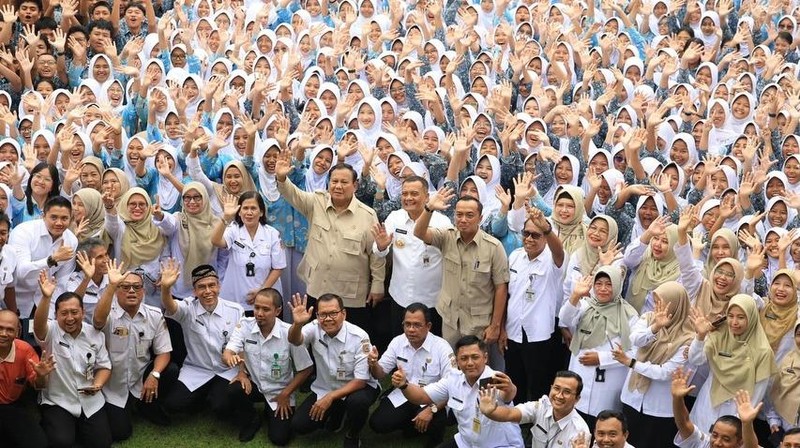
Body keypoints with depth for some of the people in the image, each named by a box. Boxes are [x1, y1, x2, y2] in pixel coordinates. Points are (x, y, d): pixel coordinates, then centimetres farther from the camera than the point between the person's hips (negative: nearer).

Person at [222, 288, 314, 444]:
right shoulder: (245, 325, -15)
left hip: (279, 391, -2)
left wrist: (285, 394, -9)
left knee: (279, 438, -13)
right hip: (253, 384, 2)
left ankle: (271, 413, 24)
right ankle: (251, 420, 3)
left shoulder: (289, 333, -21)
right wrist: (241, 372, -42)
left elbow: (306, 369, -11)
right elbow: (226, 354, -22)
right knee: (233, 391, -31)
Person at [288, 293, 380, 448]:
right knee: (299, 425, -9)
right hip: (324, 388, 4)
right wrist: (297, 324, -59)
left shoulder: (359, 337, -23)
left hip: (355, 387, -3)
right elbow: (295, 340, -35)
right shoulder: (315, 329, -14)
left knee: (357, 401, -37)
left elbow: (360, 380, -21)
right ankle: (335, 414, 21)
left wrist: (330, 397, -28)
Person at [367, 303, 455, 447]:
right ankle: (411, 423, 14)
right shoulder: (398, 342, -5)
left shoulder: (442, 347, -19)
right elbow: (380, 374, 5)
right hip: (403, 396, 5)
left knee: (432, 425, -34)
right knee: (377, 423, -14)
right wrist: (373, 364, -20)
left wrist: (431, 409, -33)